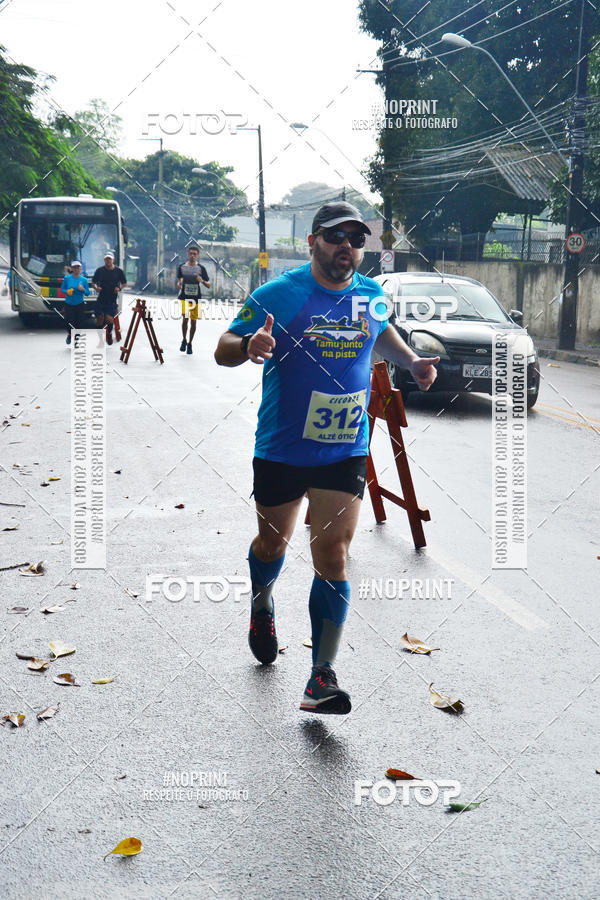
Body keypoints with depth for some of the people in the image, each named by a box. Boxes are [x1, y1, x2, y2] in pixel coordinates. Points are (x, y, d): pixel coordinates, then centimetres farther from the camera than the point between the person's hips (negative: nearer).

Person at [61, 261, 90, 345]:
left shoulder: (84, 280, 0)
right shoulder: (67, 278, -2)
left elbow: (87, 293, 3)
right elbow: (62, 289, 4)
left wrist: (83, 290, -17)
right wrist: (67, 291, -16)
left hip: (79, 305, 1)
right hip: (68, 304, -1)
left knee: (79, 323, -2)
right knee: (68, 322, -7)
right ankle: (69, 334, 26)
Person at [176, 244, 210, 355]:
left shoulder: (201, 268, 2)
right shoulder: (181, 267, 5)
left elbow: (208, 285, 4)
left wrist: (202, 281, -17)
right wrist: (179, 284, -7)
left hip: (196, 298, 1)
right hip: (184, 297, -1)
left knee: (193, 321, 6)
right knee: (185, 318, -20)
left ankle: (189, 344, 23)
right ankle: (184, 340, 1)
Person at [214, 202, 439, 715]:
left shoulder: (372, 295, 2)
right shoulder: (277, 295, -11)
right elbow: (223, 350, -9)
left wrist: (411, 361, 8)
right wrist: (248, 347, -31)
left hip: (346, 451, 1)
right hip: (280, 450, -1)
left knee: (332, 556, -7)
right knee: (274, 541, 17)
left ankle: (323, 675, -1)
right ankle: (262, 601, 53)